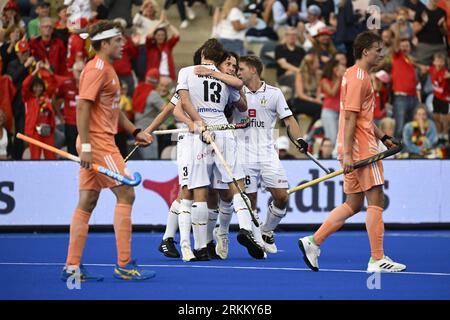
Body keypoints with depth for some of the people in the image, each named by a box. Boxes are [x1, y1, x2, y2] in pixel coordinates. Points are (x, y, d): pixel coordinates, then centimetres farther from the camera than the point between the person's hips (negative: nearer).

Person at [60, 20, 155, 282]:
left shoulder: (108, 69, 19)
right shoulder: (97, 69, -12)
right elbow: (82, 107, -19)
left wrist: (135, 131, 17)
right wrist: (86, 147, -24)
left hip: (102, 142, 10)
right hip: (97, 143, -10)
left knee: (87, 202, 7)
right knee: (126, 194, -9)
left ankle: (72, 267, 7)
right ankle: (124, 265, -7)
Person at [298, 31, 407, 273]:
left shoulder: (358, 75, 19)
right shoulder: (358, 76, -13)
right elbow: (349, 117, -19)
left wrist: (383, 137, 24)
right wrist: (347, 154, -23)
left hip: (357, 148, 10)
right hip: (360, 148, -10)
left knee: (354, 204, 11)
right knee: (376, 201, -7)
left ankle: (313, 242, 11)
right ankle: (377, 260, -5)